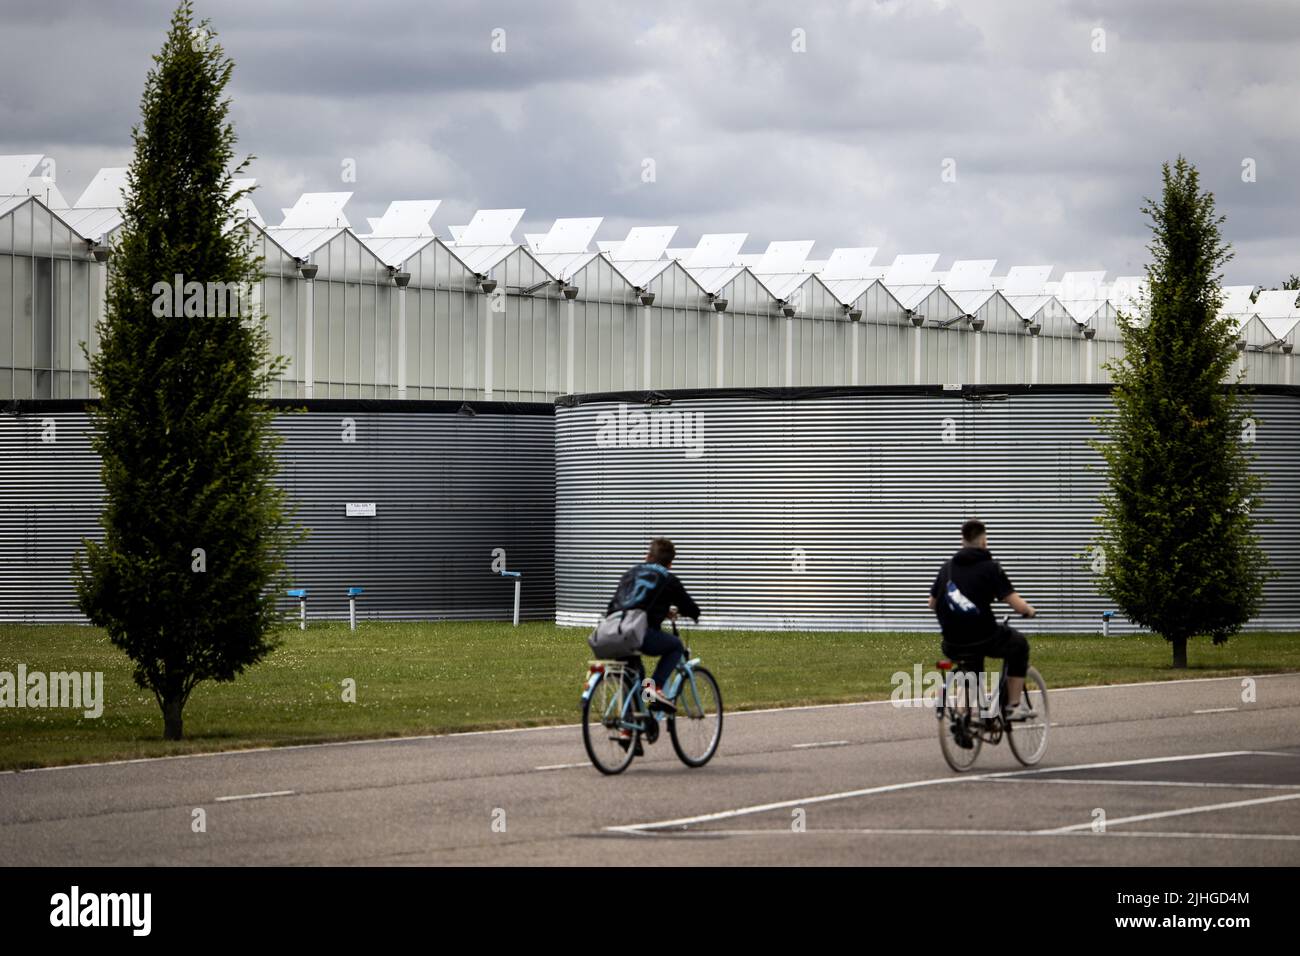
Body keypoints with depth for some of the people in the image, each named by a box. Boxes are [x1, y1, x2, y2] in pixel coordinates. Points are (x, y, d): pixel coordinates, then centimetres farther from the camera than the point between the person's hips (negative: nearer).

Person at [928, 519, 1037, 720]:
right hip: (983, 640, -5)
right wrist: (1030, 610, 12)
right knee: (1018, 643, 25)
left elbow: (932, 604, 16)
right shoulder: (990, 567, -7)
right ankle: (1013, 705, 21)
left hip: (952, 645, 5)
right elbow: (1018, 605, -11)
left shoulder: (948, 566, 7)